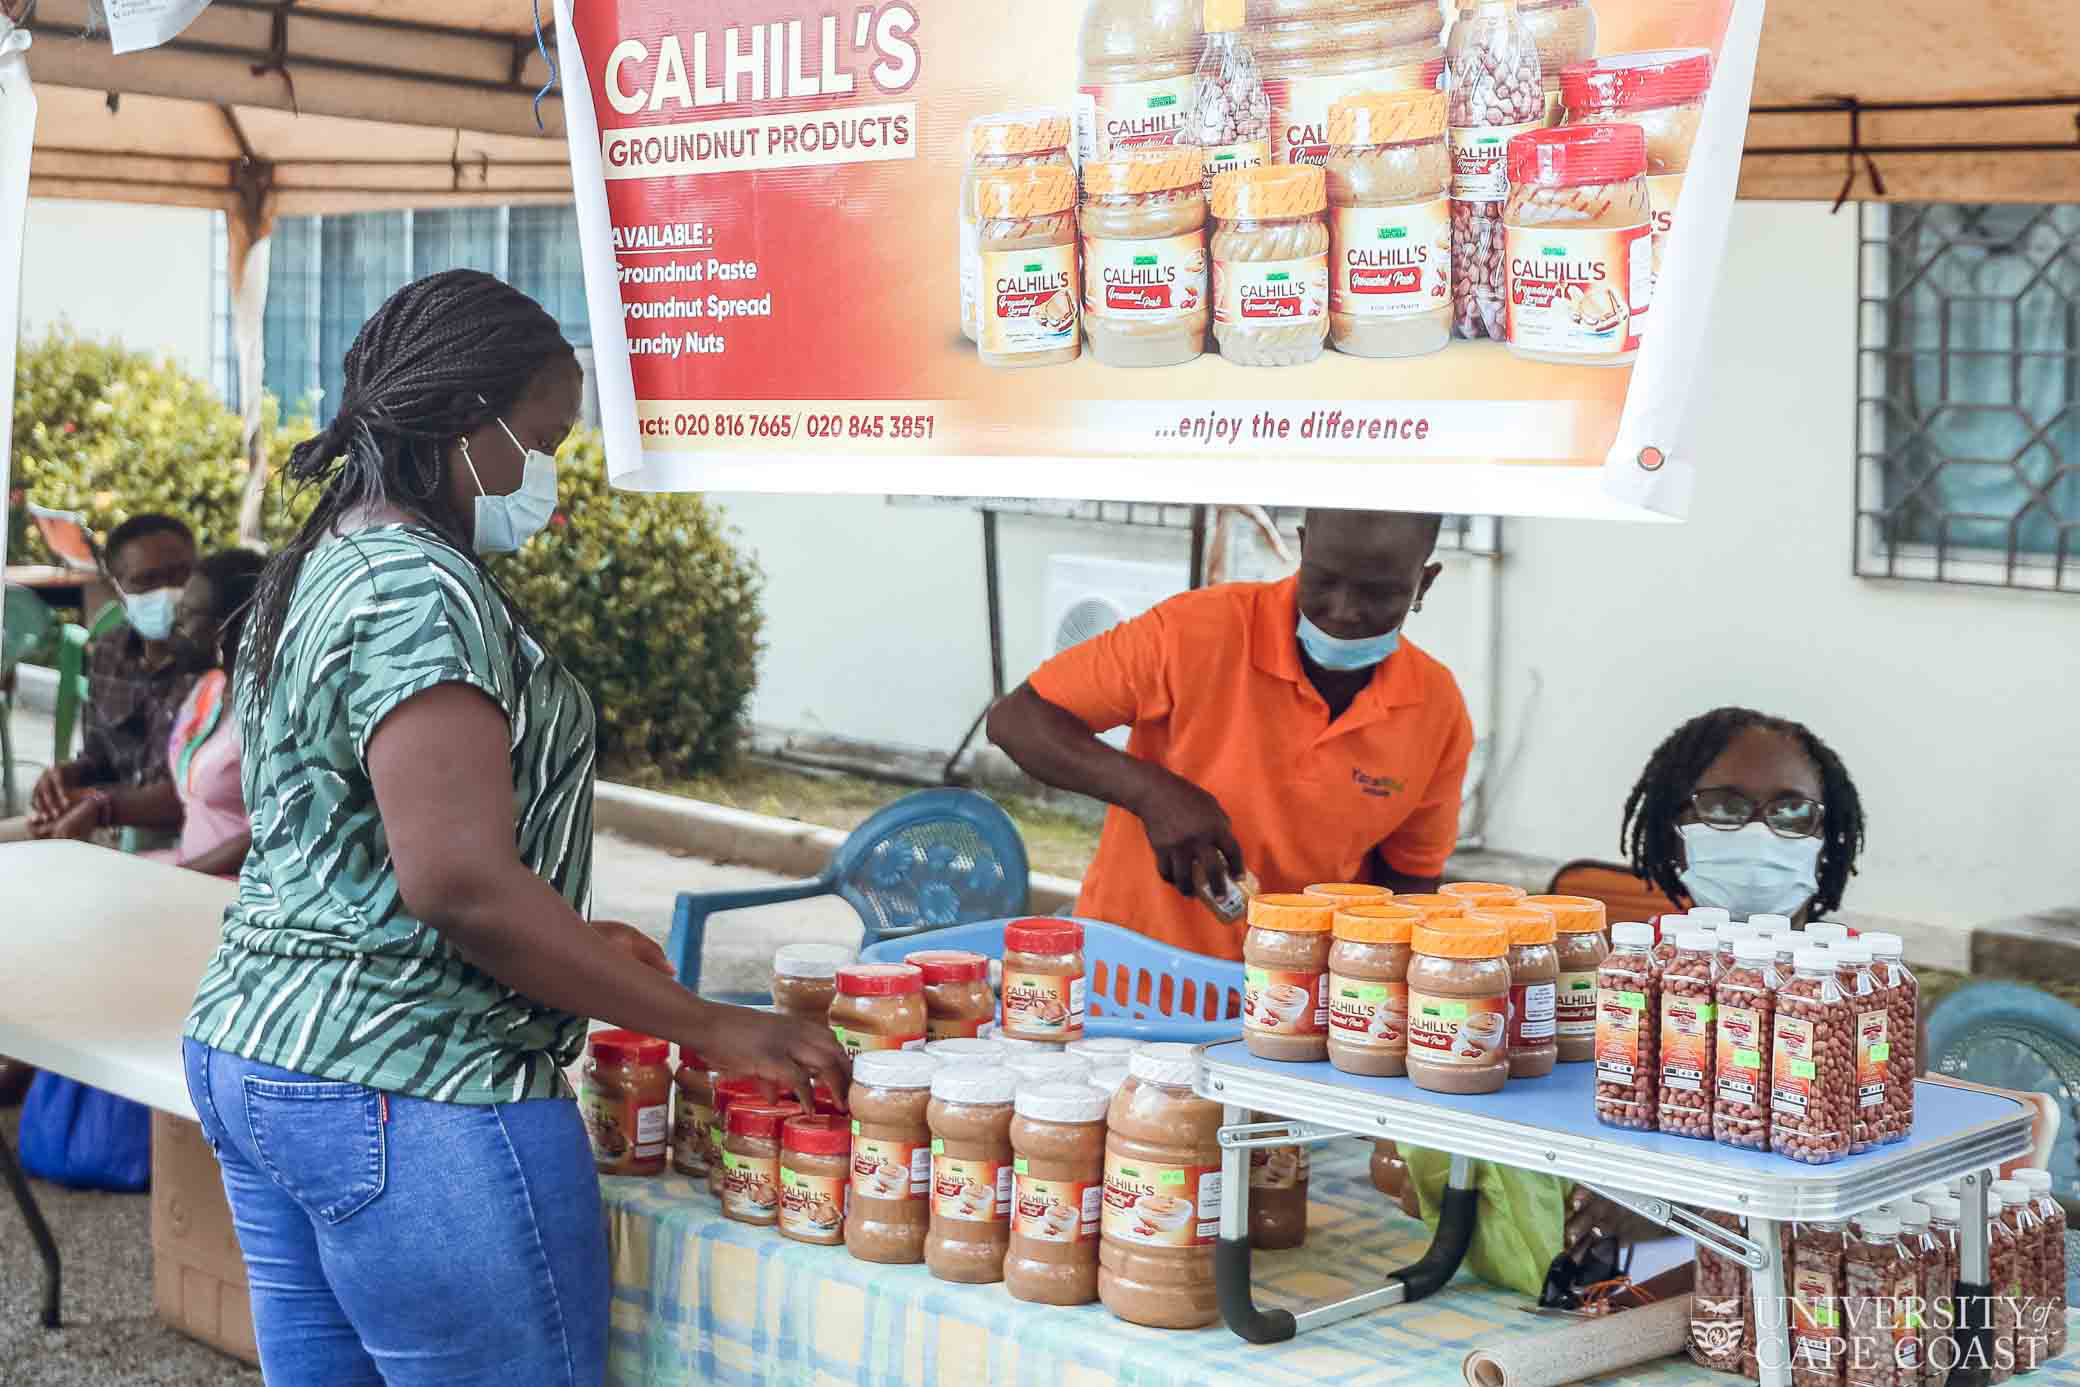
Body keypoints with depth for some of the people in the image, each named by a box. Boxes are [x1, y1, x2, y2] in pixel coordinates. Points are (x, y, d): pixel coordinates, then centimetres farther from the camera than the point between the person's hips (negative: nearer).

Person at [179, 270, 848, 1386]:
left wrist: (574, 942, 18)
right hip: (405, 1095, -10)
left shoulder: (311, 575, 15)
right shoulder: (423, 593, -16)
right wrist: (709, 1027, -19)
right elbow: (461, 882, -24)